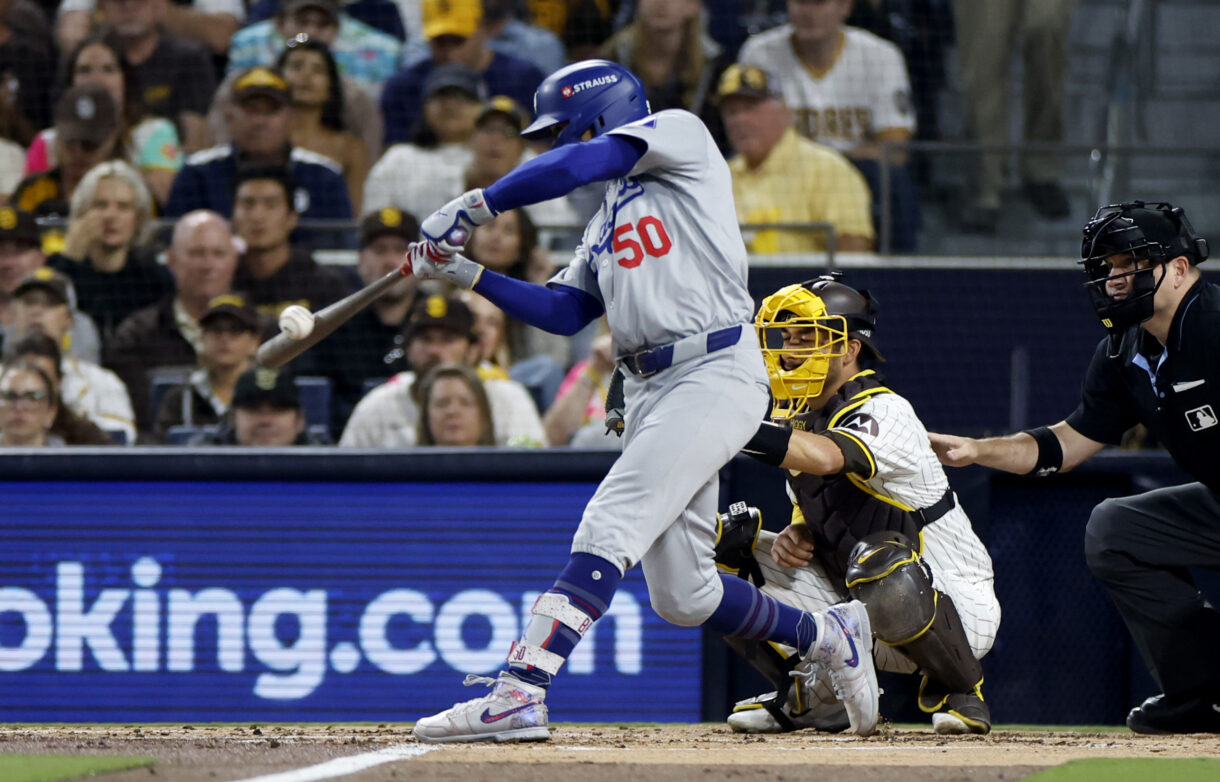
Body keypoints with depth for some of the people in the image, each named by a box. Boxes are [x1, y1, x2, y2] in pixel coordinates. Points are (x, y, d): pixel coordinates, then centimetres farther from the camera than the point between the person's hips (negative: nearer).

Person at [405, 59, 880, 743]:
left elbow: (580, 164, -14)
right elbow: (563, 311, 18)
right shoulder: (607, 222, 26)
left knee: (609, 526, -21)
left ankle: (520, 693, -31)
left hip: (716, 373, -9)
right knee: (683, 597, 8)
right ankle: (827, 637, 29)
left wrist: (477, 205, -9)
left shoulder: (680, 134, 2)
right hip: (651, 391, 9)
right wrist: (468, 275, 9)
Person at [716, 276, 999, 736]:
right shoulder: (804, 417, 6)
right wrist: (796, 536, -9)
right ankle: (813, 696, 4)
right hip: (861, 614, 8)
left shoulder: (885, 413, -20)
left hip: (958, 609, -8)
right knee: (728, 547, -2)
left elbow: (827, 458, -42)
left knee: (883, 567, -43)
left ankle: (960, 691, -14)